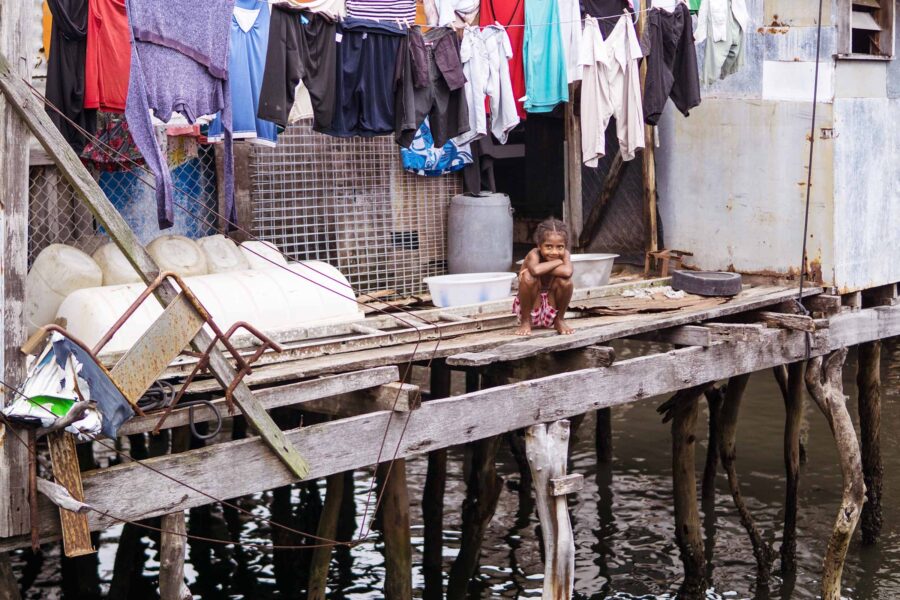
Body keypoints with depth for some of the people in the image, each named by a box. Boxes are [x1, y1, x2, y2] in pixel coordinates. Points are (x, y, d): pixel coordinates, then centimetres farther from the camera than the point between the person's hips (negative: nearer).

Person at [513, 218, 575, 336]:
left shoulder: (565, 254, -14)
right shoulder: (534, 255, -22)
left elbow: (567, 272, -38)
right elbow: (535, 270, -47)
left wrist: (542, 269, -31)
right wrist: (558, 262, -32)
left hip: (552, 307, 2)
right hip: (530, 307, -2)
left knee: (566, 281, -25)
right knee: (528, 277, -31)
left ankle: (559, 320, 1)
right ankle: (525, 322, -9)